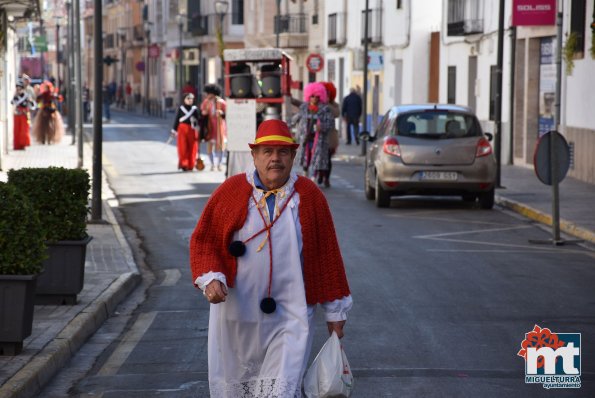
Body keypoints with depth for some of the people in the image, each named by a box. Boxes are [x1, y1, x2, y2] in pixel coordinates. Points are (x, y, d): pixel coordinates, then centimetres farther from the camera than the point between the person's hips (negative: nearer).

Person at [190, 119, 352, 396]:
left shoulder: (310, 197, -1)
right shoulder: (231, 192, -1)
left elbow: (327, 253, 4)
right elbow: (204, 240, 4)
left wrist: (334, 311, 6)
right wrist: (210, 278, -14)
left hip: (290, 317, -1)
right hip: (237, 314, 1)